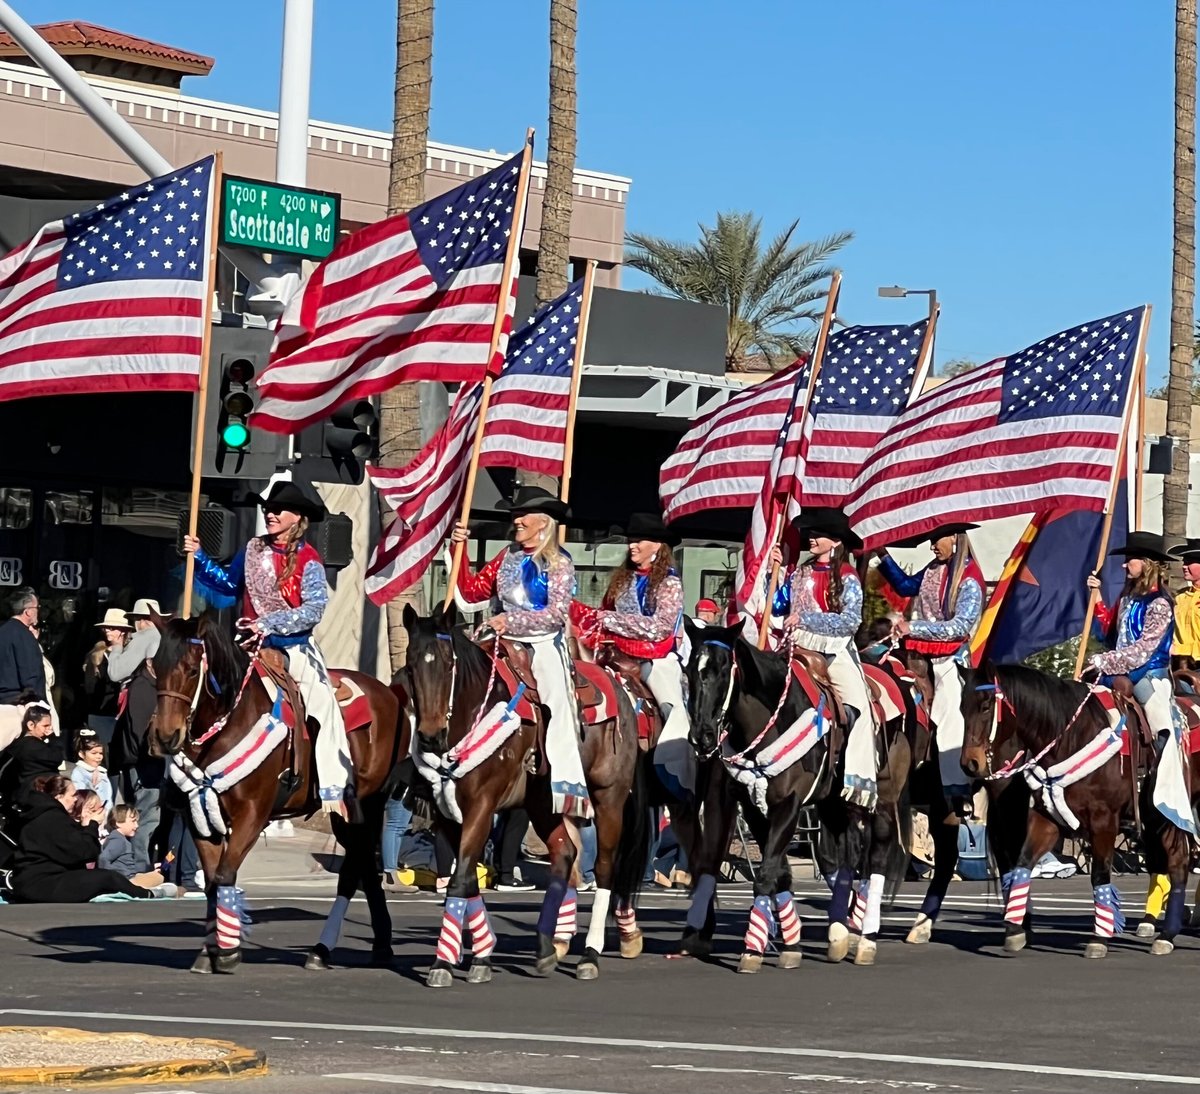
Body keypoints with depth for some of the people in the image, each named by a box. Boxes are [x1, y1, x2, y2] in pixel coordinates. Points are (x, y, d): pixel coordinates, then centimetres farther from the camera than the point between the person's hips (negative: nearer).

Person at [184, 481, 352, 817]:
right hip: (254, 646, 4)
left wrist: (269, 623, -23)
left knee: (321, 706, -14)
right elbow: (228, 584, 22)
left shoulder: (307, 560, -6)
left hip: (293, 647, -4)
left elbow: (314, 609, -15)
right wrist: (200, 559, 11)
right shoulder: (253, 550, 7)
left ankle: (334, 789, -11)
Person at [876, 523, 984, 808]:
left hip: (950, 660, -7)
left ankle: (958, 795, -3)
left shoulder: (969, 580, -12)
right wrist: (883, 556, 15)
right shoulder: (934, 570, 8)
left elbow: (960, 626, -18)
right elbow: (906, 585, 24)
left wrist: (913, 628, -21)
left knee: (949, 724, -6)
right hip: (923, 658, 7)